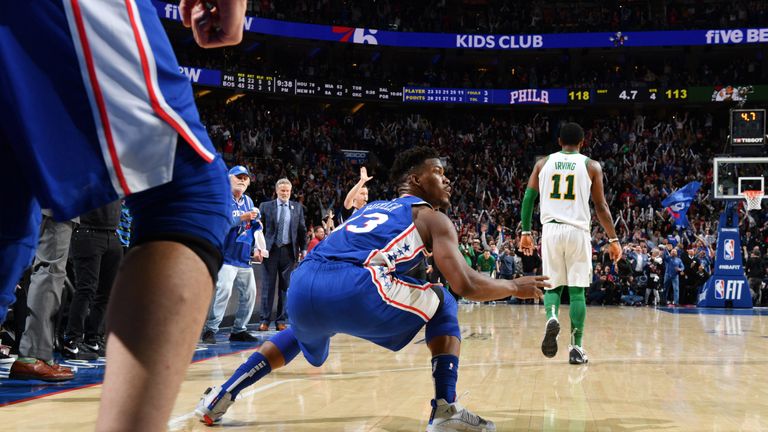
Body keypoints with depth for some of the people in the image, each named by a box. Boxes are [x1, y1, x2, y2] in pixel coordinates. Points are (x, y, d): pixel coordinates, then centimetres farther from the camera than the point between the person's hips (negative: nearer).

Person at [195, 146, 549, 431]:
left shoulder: (371, 208, 36)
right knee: (442, 304, 18)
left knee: (303, 334, 41)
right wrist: (515, 287, 25)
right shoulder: (432, 218, 17)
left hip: (302, 284, 7)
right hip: (351, 288, -6)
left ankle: (221, 396, 32)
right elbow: (466, 285, 7)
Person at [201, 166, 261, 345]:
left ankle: (238, 330, 22)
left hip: (244, 259, 8)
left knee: (249, 292, 9)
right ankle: (210, 330, -12)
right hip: (226, 255, -8)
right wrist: (242, 218, -26)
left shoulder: (248, 201, 15)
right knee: (224, 289, -21)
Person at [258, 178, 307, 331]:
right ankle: (265, 320, 3)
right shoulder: (266, 206, 6)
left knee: (285, 287, 3)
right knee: (268, 286, -1)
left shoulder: (297, 207, 10)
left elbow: (302, 230, 11)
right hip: (271, 250, -1)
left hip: (289, 251, 1)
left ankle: (281, 320, 8)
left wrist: (303, 249, 5)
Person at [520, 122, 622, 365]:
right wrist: (613, 239, 8)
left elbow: (528, 199, 7)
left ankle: (552, 317, -18)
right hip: (578, 231, -1)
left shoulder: (543, 163, 10)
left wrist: (525, 232, 14)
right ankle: (576, 347, 2)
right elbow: (601, 206, 2)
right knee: (577, 290, 4)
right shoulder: (591, 166, 5)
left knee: (553, 285, 13)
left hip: (551, 229, 2)